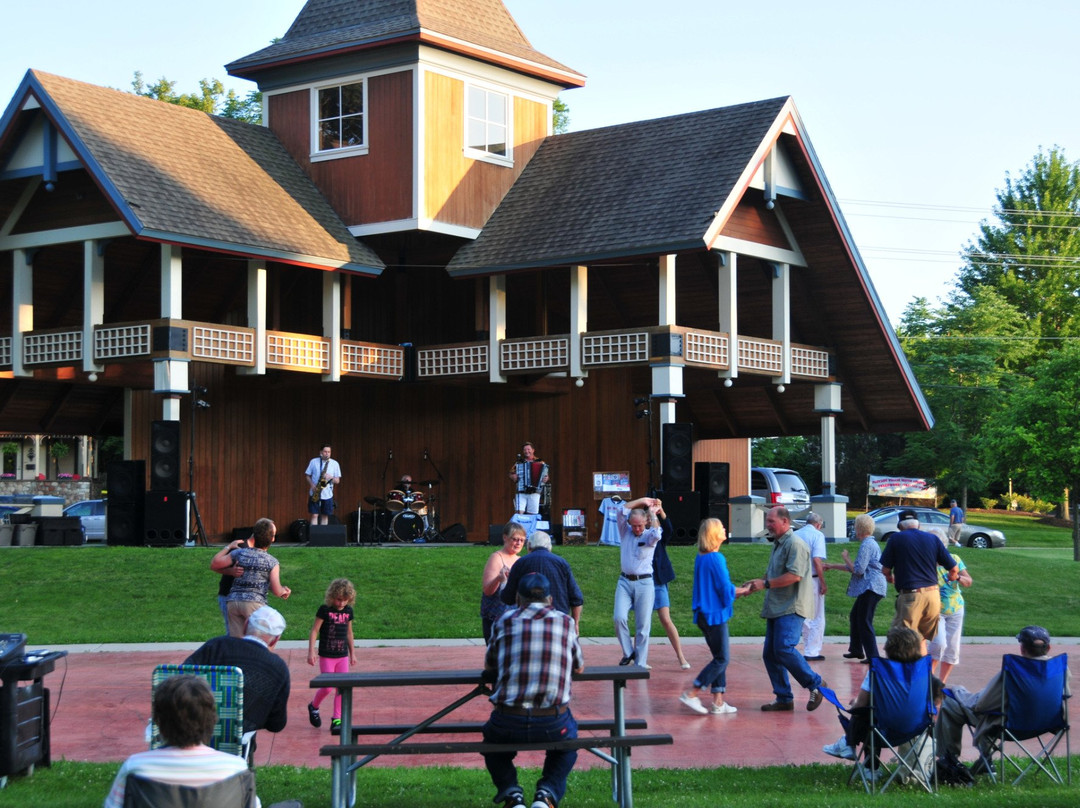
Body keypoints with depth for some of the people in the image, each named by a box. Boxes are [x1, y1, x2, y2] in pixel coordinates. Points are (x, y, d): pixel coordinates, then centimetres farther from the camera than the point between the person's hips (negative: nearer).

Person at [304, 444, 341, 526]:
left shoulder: (335, 464, 3)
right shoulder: (313, 462, 2)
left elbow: (337, 480, 3)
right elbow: (307, 476, 5)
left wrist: (331, 477, -17)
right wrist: (312, 485, -11)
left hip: (328, 494, 1)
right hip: (315, 494, -1)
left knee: (325, 516, 6)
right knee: (314, 515, -5)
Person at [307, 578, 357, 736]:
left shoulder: (348, 611, 4)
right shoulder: (324, 610, -10)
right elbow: (314, 630, -9)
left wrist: (352, 652, 19)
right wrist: (311, 651, -15)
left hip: (343, 656, 4)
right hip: (326, 656, -4)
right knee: (327, 687, -3)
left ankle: (337, 720, 7)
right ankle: (313, 707, 26)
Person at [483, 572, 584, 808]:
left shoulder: (505, 621, 6)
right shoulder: (566, 622, 8)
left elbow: (488, 666, 22)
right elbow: (579, 667, 24)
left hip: (508, 721, 0)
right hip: (553, 723, 0)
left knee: (493, 743, 33)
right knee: (566, 744, 34)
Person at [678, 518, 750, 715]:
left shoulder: (701, 558, 9)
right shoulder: (716, 559, -18)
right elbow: (726, 590, -16)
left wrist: (738, 590, 14)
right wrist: (742, 591, 4)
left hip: (704, 615, 9)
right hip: (715, 614, -9)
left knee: (719, 657, 13)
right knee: (722, 659, -2)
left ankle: (718, 702, 12)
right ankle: (690, 693, -3)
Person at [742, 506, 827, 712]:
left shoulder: (795, 544, -13)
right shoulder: (778, 544, 20)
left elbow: (794, 575, -22)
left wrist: (766, 584, -19)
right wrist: (757, 583, 11)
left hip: (791, 608, -10)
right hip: (776, 608, 10)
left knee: (784, 649, -20)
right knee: (770, 654, 6)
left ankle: (815, 684, -4)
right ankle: (783, 699, 12)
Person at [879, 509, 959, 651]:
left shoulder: (896, 538, 1)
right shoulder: (933, 538, 10)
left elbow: (885, 570, 2)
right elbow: (953, 569, 7)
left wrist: (890, 578, 25)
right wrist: (951, 577, 30)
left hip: (910, 596, -4)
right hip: (933, 595, 4)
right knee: (921, 639, 18)